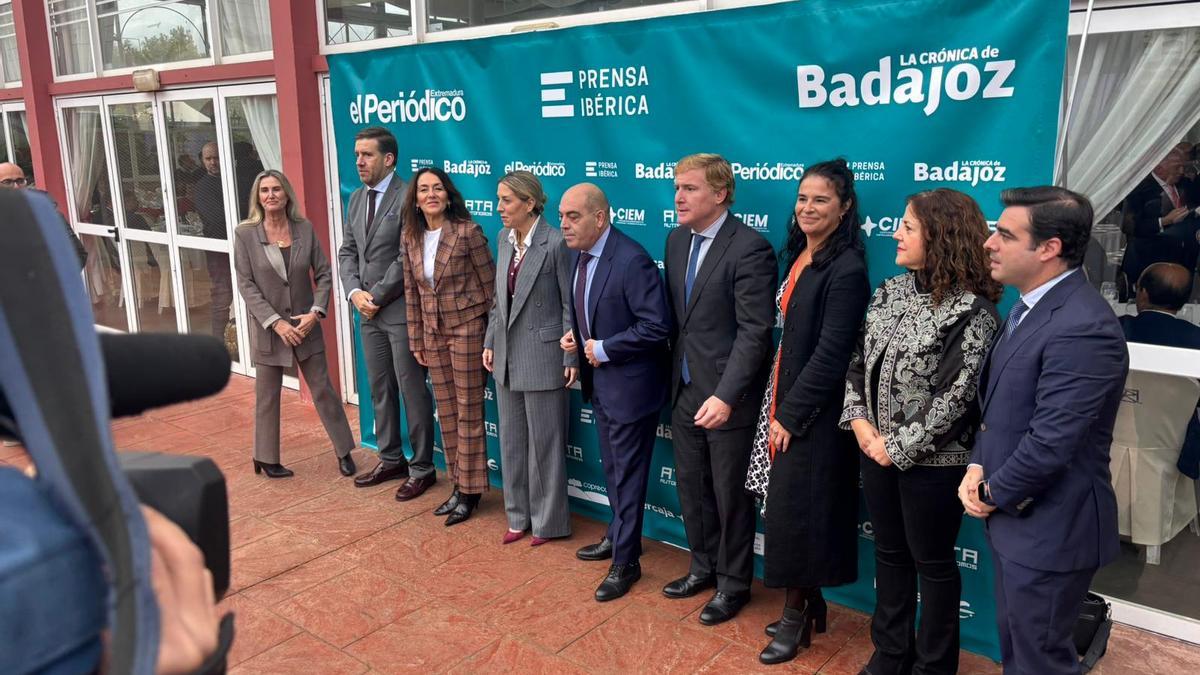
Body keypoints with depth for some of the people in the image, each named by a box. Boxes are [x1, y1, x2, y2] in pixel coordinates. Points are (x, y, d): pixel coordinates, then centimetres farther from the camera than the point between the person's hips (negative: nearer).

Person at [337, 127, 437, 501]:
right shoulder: (356, 198, 13)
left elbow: (407, 258, -17)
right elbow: (347, 251, 13)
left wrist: (376, 296, -13)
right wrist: (355, 292, -4)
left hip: (402, 311, -8)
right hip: (369, 313, 8)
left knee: (412, 390, 1)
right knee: (380, 389, 15)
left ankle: (421, 468, 12)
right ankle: (391, 460, 28)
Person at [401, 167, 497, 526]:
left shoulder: (467, 232, -13)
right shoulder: (411, 238, 4)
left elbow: (489, 284, -10)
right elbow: (411, 292, 10)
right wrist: (416, 340, 10)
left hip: (467, 329, -6)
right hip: (433, 334, 6)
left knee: (468, 412, 3)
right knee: (446, 413, 13)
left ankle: (470, 490, 16)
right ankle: (457, 484, 26)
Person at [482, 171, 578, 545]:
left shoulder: (556, 243, -16)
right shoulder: (503, 239, 6)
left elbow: (570, 304, -13)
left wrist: (571, 358, -13)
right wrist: (490, 342, 12)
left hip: (543, 356, -7)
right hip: (507, 356, 7)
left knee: (544, 442, 6)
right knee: (512, 439, 16)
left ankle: (548, 521, 22)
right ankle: (519, 516, 31)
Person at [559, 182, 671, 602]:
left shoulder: (631, 261, -25)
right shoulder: (578, 254, 3)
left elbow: (657, 326, -26)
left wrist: (604, 349, -21)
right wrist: (574, 335, -1)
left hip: (629, 383, -8)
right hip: (598, 380, 8)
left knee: (628, 474, 5)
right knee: (612, 468, 23)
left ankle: (626, 562, 20)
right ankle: (617, 536, 43)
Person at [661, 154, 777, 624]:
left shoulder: (750, 248, -18)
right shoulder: (676, 240, 6)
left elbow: (755, 332, -22)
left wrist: (726, 395, -27)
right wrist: (677, 374, 12)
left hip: (727, 398, -7)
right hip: (685, 392, 7)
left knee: (730, 495, 9)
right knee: (691, 487, 19)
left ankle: (734, 583, 30)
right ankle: (703, 567, 40)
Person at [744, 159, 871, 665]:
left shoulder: (846, 269, -17)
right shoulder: (797, 256, 9)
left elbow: (831, 354, -20)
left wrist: (791, 415, -16)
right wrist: (778, 406, 8)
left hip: (812, 412, -8)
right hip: (783, 396, 8)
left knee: (796, 510, 3)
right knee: (788, 508, 14)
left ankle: (797, 616, 22)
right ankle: (809, 604, 31)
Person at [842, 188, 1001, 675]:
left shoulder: (972, 310, -16)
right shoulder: (890, 291, 4)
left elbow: (956, 396, -19)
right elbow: (859, 361, 8)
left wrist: (900, 447, -15)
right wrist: (858, 420, -5)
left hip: (932, 460, -6)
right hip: (876, 449, 6)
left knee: (932, 563, 11)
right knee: (889, 553, 19)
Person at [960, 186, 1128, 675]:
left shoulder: (1083, 328, -26)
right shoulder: (1028, 307, 6)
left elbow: (1049, 442, -28)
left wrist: (993, 493, -12)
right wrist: (977, 467, -2)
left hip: (1048, 530, -9)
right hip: (1015, 517, 9)